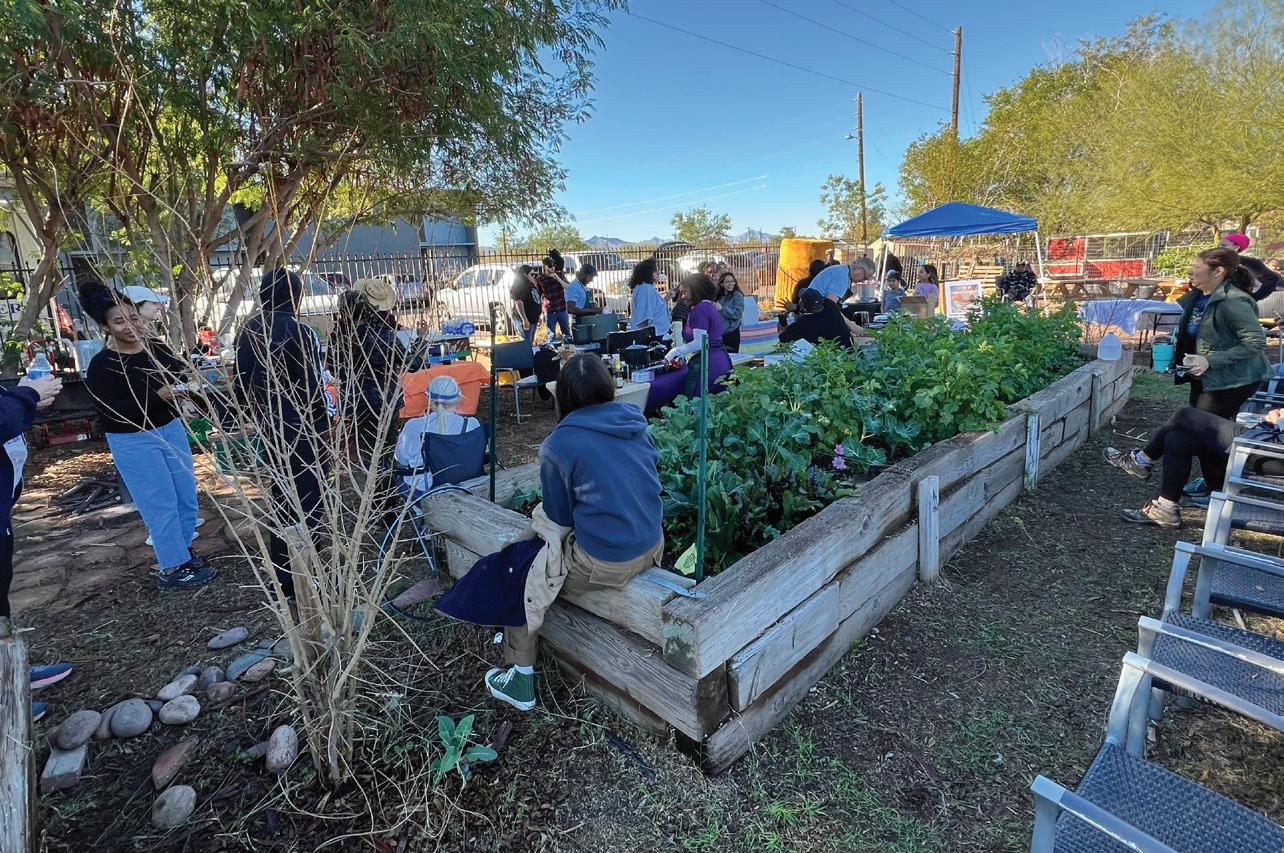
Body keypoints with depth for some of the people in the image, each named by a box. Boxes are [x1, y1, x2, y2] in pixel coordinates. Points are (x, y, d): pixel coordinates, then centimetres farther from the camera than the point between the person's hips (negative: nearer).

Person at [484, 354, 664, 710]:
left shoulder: (558, 445, -14)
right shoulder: (636, 424, 2)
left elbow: (560, 519, -4)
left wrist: (542, 513, 20)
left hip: (603, 564, -7)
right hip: (652, 549, 7)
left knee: (525, 578, 17)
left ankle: (521, 679, 28)